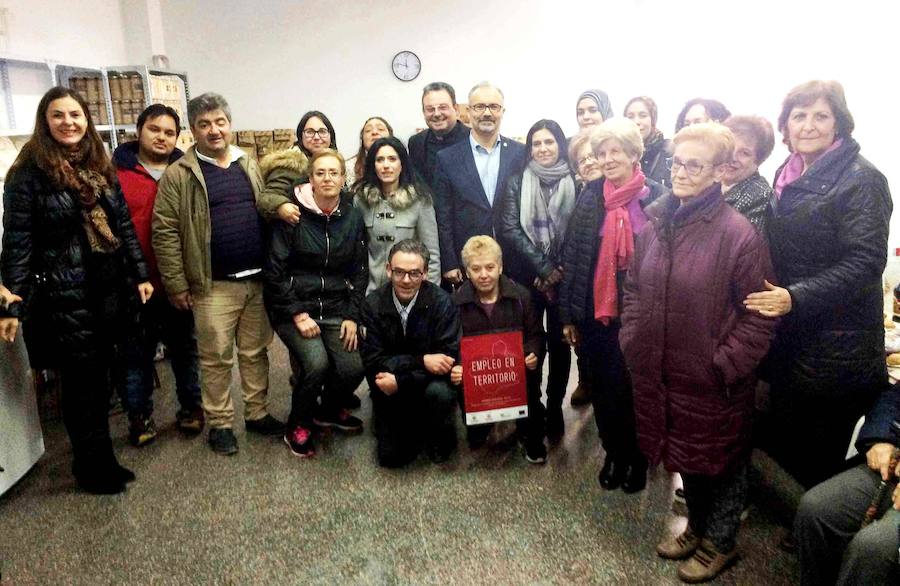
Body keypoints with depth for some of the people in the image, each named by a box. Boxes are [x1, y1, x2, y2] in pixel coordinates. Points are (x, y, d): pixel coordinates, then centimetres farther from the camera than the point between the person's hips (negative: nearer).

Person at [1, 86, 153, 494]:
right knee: (81, 382, 4)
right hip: (63, 295, -5)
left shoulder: (100, 168, 10)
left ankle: (99, 460, 30)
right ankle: (93, 468, 21)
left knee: (100, 376, 14)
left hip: (108, 289, 6)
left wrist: (140, 274, 8)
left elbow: (123, 225, 13)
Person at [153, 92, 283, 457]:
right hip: (214, 285, -4)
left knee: (256, 351, 13)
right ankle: (219, 424, 20)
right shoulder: (178, 175, -4)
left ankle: (257, 413, 28)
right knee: (216, 357, 5)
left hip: (259, 279, 4)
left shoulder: (250, 166, 11)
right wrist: (177, 285, -8)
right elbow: (164, 232, -6)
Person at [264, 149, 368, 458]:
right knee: (317, 363, -25)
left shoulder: (353, 217, 3)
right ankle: (298, 426, 4)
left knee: (353, 368, -14)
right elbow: (275, 270, -8)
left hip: (335, 309, 4)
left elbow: (360, 271, 7)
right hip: (294, 307, -3)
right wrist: (297, 314, -13)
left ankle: (328, 410, 21)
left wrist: (352, 316, -2)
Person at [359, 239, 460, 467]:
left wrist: (400, 381, -25)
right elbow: (373, 361, -14)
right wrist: (422, 361, -27)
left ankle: (441, 436, 1)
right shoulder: (373, 304, -11)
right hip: (390, 394, 1)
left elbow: (449, 358, -19)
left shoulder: (441, 301, -15)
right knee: (391, 456, -10)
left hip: (430, 381, -1)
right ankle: (417, 427, 23)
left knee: (440, 393, -34)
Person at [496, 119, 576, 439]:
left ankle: (555, 408, 22)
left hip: (564, 276, 0)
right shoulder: (517, 182, 3)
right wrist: (543, 268, -12)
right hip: (526, 277, 0)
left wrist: (558, 271, -10)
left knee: (560, 343, 7)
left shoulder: (574, 182, 3)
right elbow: (509, 230, -5)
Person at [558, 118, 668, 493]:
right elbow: (571, 255, 3)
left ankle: (637, 458, 33)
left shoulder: (658, 198, -5)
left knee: (637, 389, 10)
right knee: (604, 390, 13)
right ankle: (614, 454, 35)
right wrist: (568, 314, 2)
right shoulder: (590, 198, 2)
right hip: (597, 312, 3)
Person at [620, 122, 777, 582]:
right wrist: (632, 341, 5)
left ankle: (720, 543, 39)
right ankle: (697, 527, 47)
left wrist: (725, 365, -16)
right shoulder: (657, 227, 4)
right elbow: (634, 290, 13)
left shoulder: (738, 233, -17)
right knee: (685, 455, 23)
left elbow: (760, 315, -16)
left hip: (712, 383, -6)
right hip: (662, 373, 6)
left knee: (719, 459, 15)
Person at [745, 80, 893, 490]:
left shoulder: (860, 180, -12)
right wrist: (773, 297, 8)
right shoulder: (788, 175, 10)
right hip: (788, 336, 7)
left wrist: (796, 298, -26)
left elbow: (864, 262, -20)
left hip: (837, 345, -7)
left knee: (819, 460, 6)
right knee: (780, 447, 19)